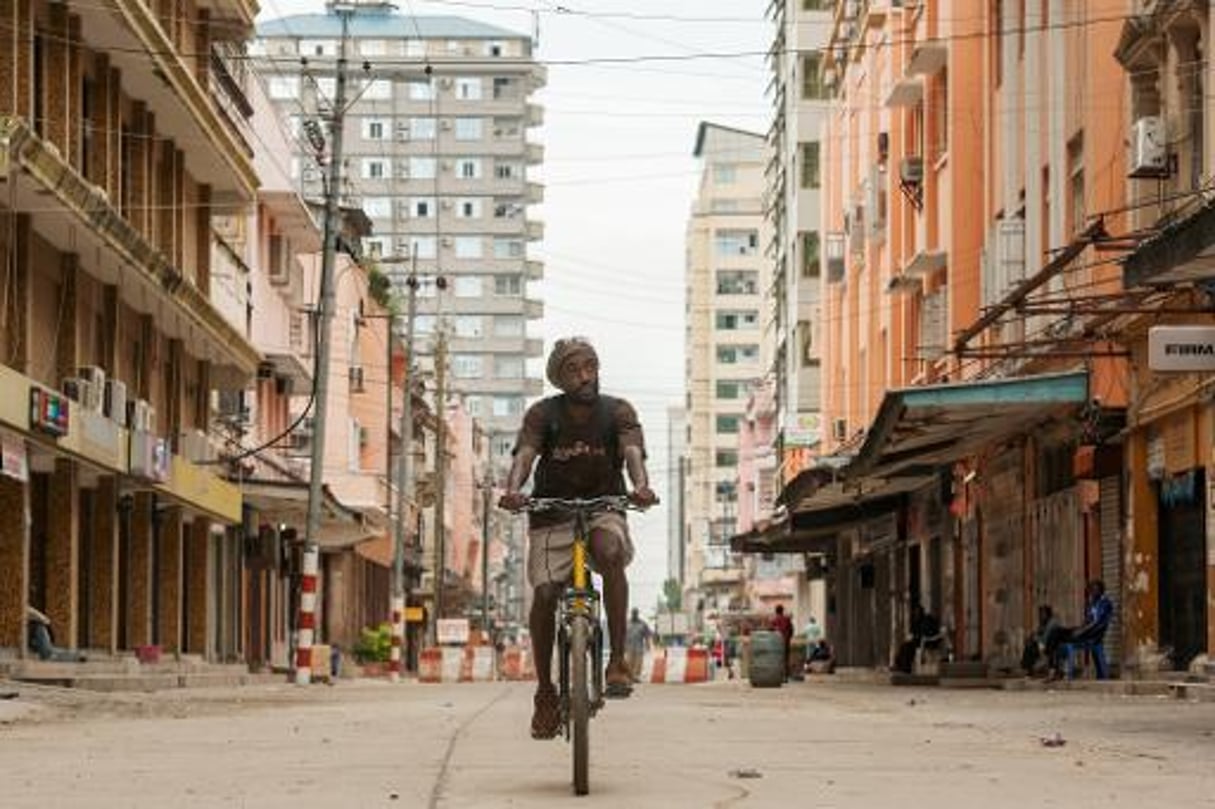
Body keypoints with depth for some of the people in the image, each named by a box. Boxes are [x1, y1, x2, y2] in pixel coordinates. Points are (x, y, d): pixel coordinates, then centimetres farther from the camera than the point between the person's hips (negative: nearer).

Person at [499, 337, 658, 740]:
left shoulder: (617, 412, -4)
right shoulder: (543, 414, -5)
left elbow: (633, 453, -20)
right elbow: (524, 455, -20)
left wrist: (640, 486, -44)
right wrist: (513, 490, -42)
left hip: (603, 509, -1)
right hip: (552, 514, 1)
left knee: (610, 552, -34)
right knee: (544, 594, -14)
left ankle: (617, 660, -28)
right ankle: (545, 691, 5)